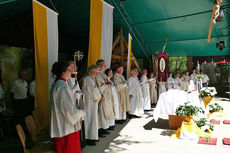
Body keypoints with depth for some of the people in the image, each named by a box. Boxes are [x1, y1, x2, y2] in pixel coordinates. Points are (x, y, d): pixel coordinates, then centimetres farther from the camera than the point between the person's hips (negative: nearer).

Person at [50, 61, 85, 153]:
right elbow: (68, 109, -24)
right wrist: (81, 113, -9)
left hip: (60, 125, 10)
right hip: (66, 127, -10)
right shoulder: (62, 87, -23)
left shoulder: (57, 84, 9)